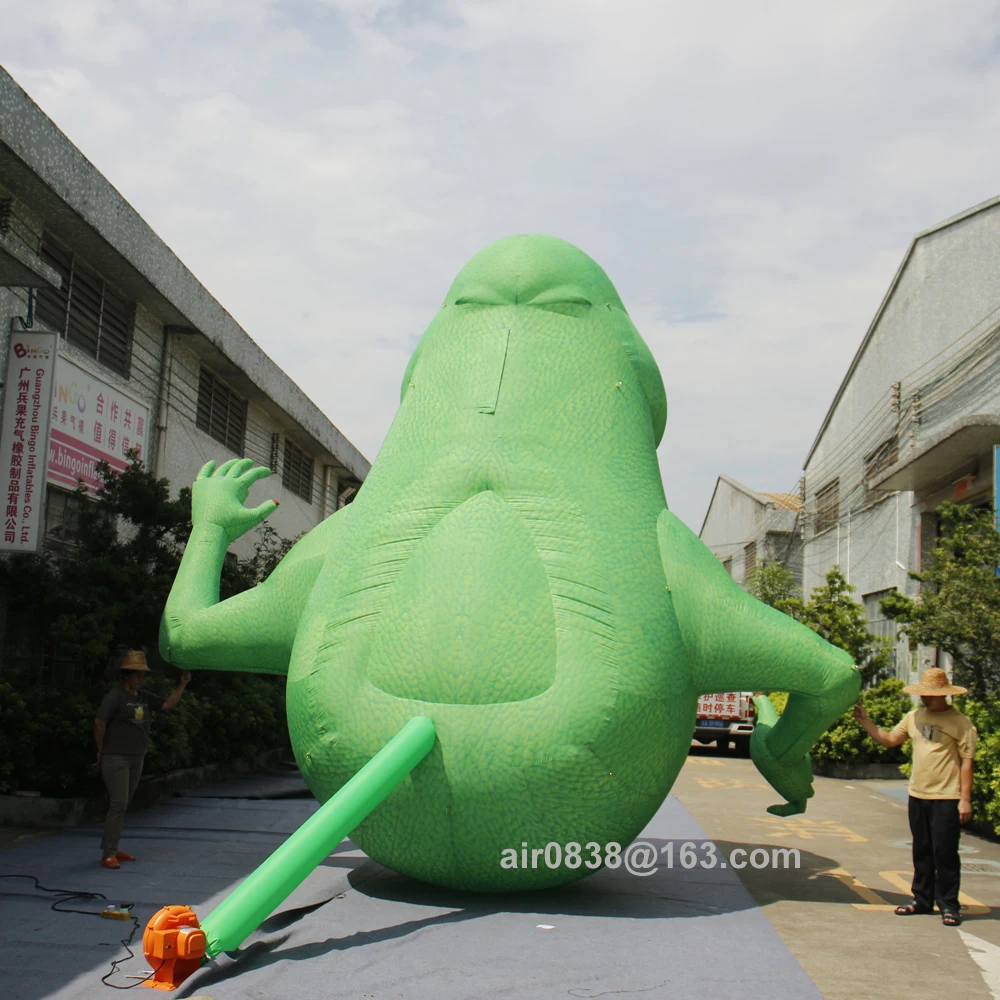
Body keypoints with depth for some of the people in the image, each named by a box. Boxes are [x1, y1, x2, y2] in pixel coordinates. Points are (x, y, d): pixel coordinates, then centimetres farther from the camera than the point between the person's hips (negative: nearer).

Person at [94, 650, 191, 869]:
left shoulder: (145, 697, 13)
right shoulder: (115, 696, -10)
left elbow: (167, 704, 8)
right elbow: (99, 722, -13)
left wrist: (182, 685, -1)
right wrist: (101, 750, -7)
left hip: (136, 759, 8)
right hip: (115, 758, -8)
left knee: (122, 805, 12)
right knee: (118, 804, -13)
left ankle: (111, 849, 21)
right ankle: (108, 854, -9)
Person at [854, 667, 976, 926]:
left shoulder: (960, 722, -9)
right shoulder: (914, 717, 8)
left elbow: (966, 762, -9)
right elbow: (889, 740, 14)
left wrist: (965, 799, -12)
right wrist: (865, 722, 3)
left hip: (946, 798, -6)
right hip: (918, 795, 6)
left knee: (944, 853, -1)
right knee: (921, 852, 14)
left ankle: (948, 905, 10)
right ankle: (922, 899, 24)